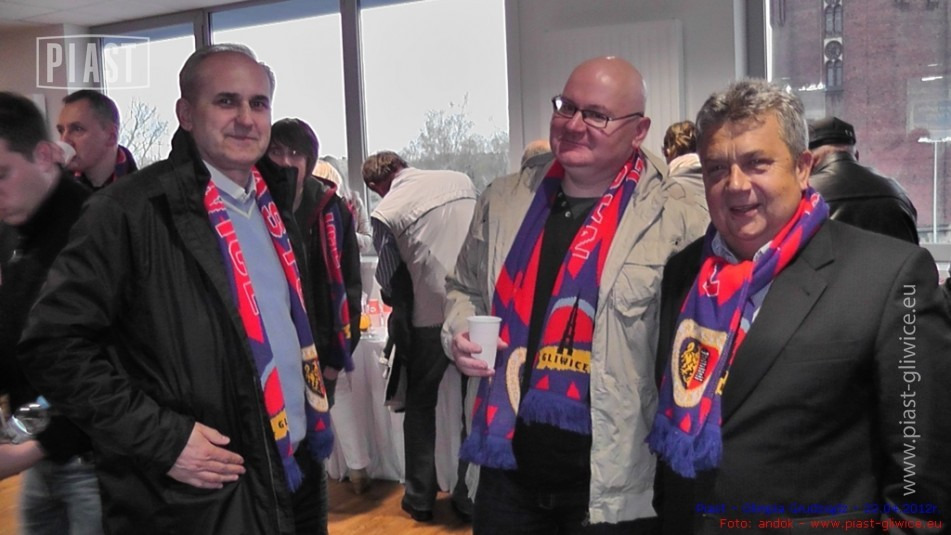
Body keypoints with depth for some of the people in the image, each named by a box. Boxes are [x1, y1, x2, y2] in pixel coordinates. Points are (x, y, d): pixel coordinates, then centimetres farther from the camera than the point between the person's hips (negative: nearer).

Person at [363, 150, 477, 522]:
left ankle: (420, 499, 24)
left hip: (433, 317, -3)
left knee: (421, 407, 16)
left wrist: (398, 302, 25)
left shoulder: (386, 211, -5)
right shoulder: (461, 181, 5)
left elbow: (389, 281, 4)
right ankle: (471, 494, 25)